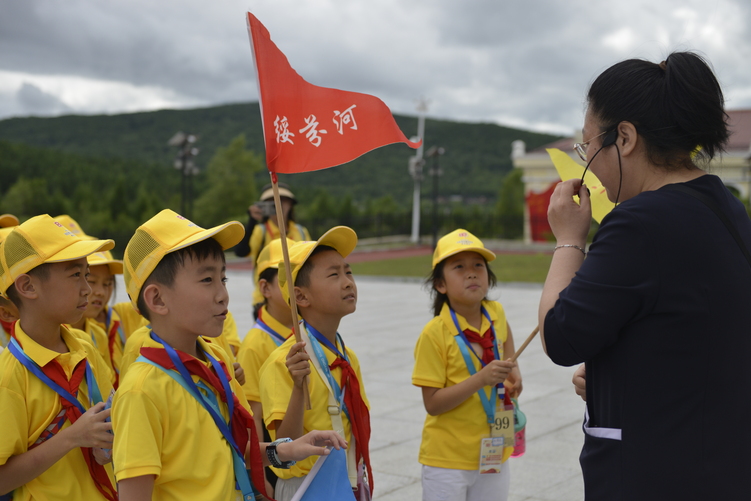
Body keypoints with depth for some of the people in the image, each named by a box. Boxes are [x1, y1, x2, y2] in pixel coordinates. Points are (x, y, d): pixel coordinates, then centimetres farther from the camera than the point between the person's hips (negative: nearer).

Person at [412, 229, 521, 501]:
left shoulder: (495, 313, -1)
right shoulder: (435, 333, -17)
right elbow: (432, 403, -18)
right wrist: (481, 379, -27)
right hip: (448, 460, -5)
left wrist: (513, 370, 12)